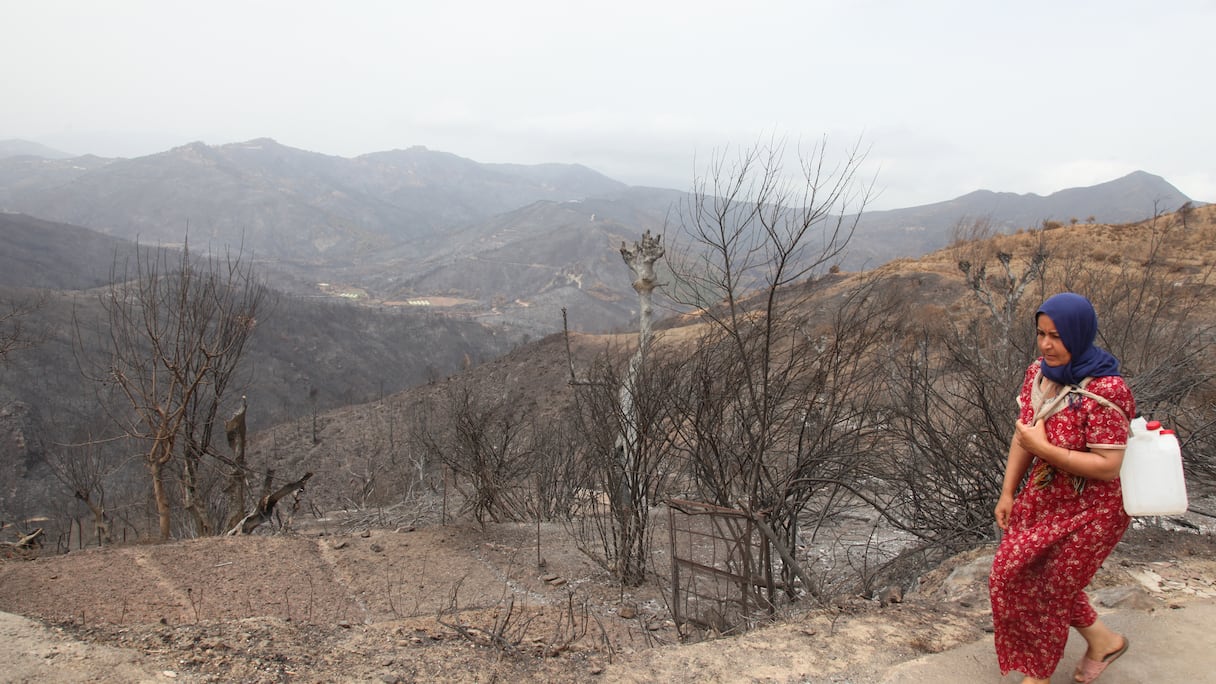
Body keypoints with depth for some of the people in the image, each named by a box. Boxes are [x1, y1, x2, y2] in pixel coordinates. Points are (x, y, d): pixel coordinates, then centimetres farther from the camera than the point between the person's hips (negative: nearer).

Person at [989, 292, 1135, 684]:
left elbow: (1108, 467, -27)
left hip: (1091, 510, -8)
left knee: (1050, 589, 8)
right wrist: (1008, 494, 4)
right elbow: (1023, 436, 3)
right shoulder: (1039, 374, -6)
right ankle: (1101, 640, 36)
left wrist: (1043, 449, -28)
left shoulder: (1104, 391, -28)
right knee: (1013, 572, 16)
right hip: (1044, 498, 8)